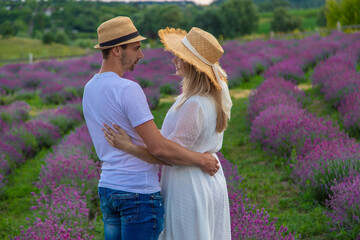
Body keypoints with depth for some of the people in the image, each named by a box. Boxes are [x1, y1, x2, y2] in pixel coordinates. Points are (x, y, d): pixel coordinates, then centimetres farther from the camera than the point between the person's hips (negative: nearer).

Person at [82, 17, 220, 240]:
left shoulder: (90, 88, 9)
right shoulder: (128, 89, -19)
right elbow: (159, 147, -22)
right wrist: (200, 159, -9)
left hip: (107, 187, 8)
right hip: (139, 191, -8)